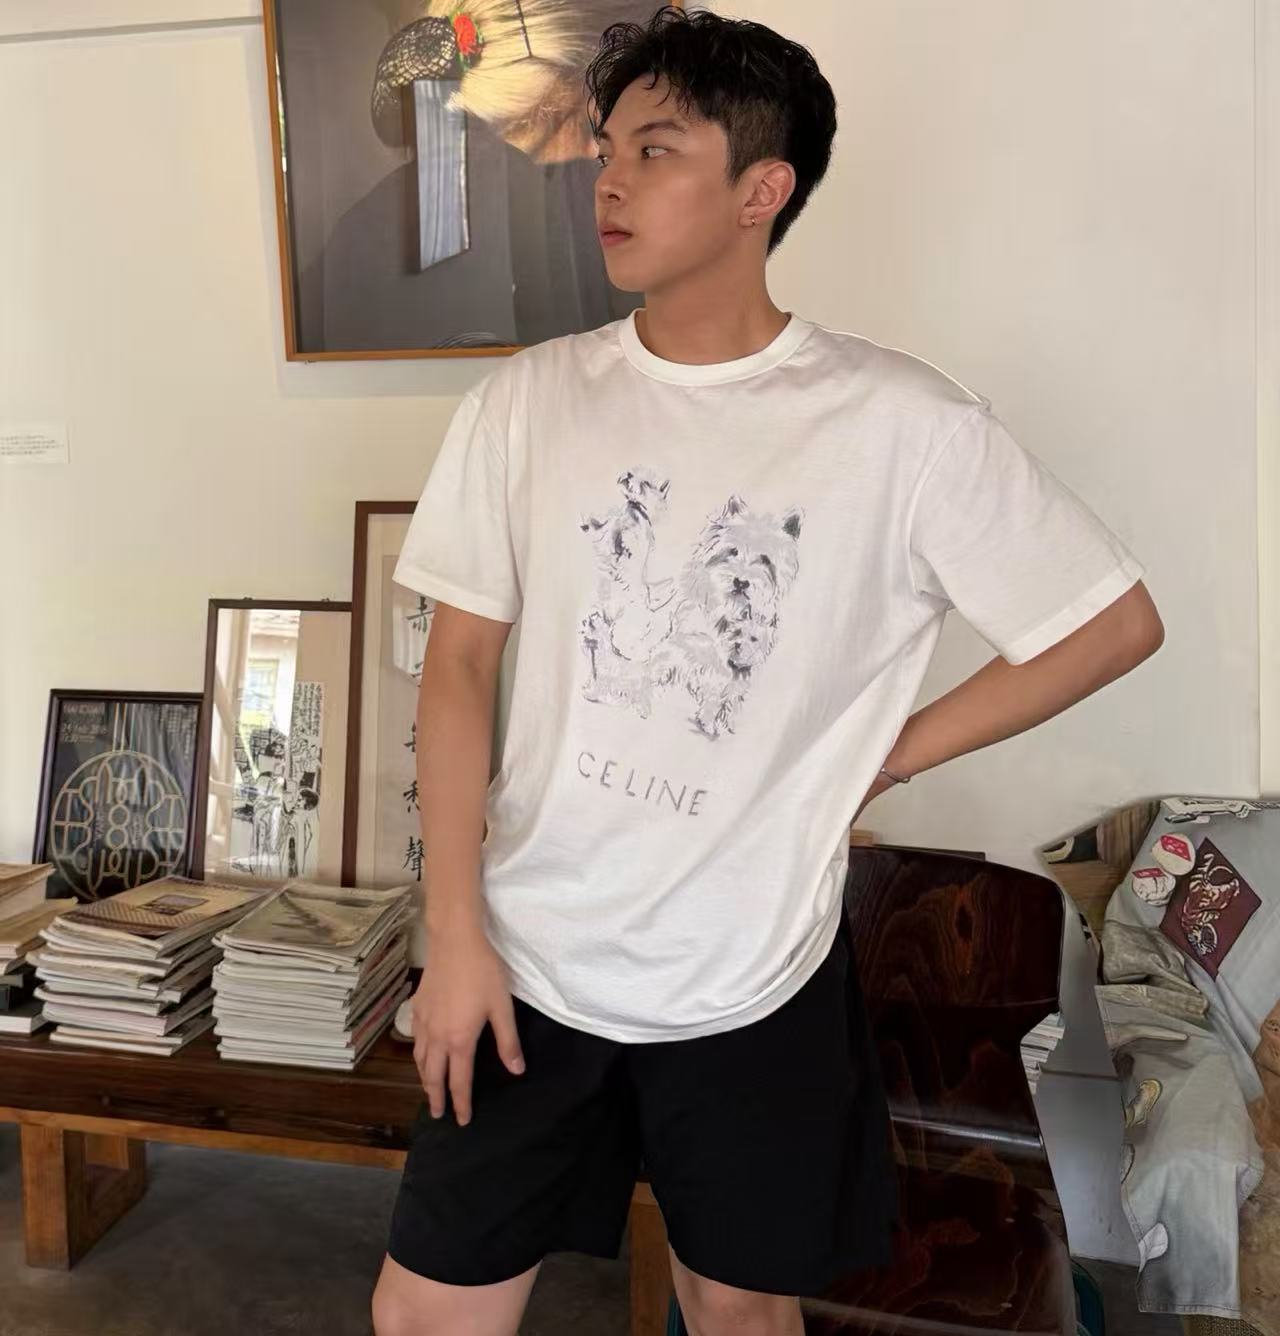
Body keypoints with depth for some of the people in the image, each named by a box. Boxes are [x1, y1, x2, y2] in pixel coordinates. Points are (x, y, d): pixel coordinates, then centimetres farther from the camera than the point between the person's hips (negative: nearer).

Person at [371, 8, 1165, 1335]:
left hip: (758, 977, -1)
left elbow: (1116, 621, -2)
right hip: (530, 961, 2)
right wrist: (455, 930, -5)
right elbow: (459, 663, -1)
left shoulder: (902, 422, -10)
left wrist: (889, 753, -5)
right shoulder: (527, 400, -3)